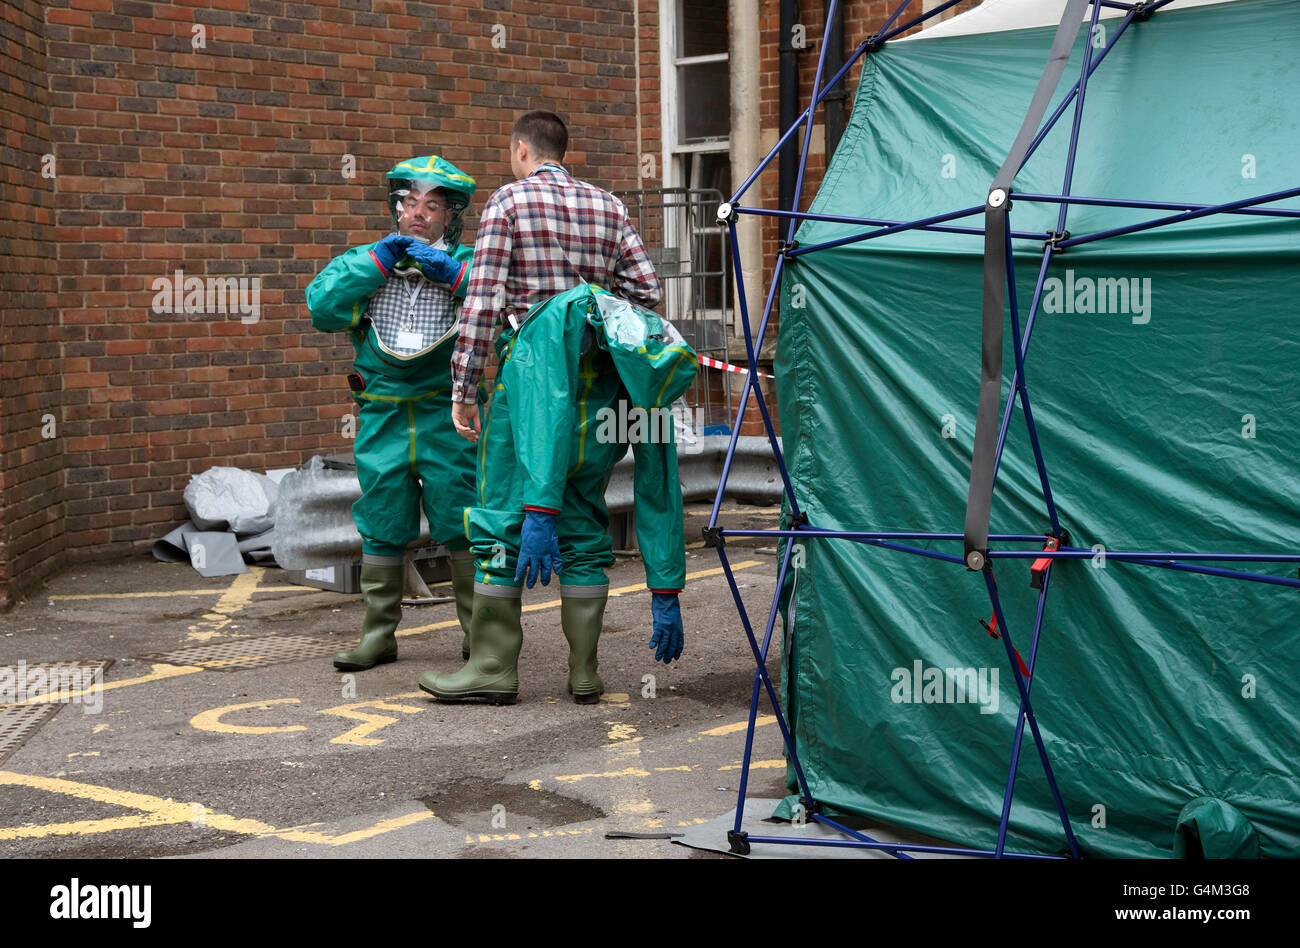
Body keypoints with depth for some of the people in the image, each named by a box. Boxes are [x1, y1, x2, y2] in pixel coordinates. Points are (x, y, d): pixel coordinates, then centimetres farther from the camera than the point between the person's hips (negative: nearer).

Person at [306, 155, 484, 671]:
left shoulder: (468, 264, 4)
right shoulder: (365, 261, 10)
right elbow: (322, 308, -5)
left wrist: (451, 272, -17)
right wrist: (376, 264, -10)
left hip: (447, 418, -2)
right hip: (383, 416, 2)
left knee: (462, 522, 1)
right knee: (381, 526, 7)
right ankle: (378, 635, 19)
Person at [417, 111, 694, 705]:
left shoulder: (508, 201, 1)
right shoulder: (608, 206, 14)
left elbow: (483, 298, -7)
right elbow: (648, 289, 8)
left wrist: (463, 387, -6)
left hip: (531, 367, -4)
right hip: (598, 383, 5)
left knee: (500, 519, 3)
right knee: (584, 524, 10)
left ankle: (494, 667, 4)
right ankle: (584, 674, 10)